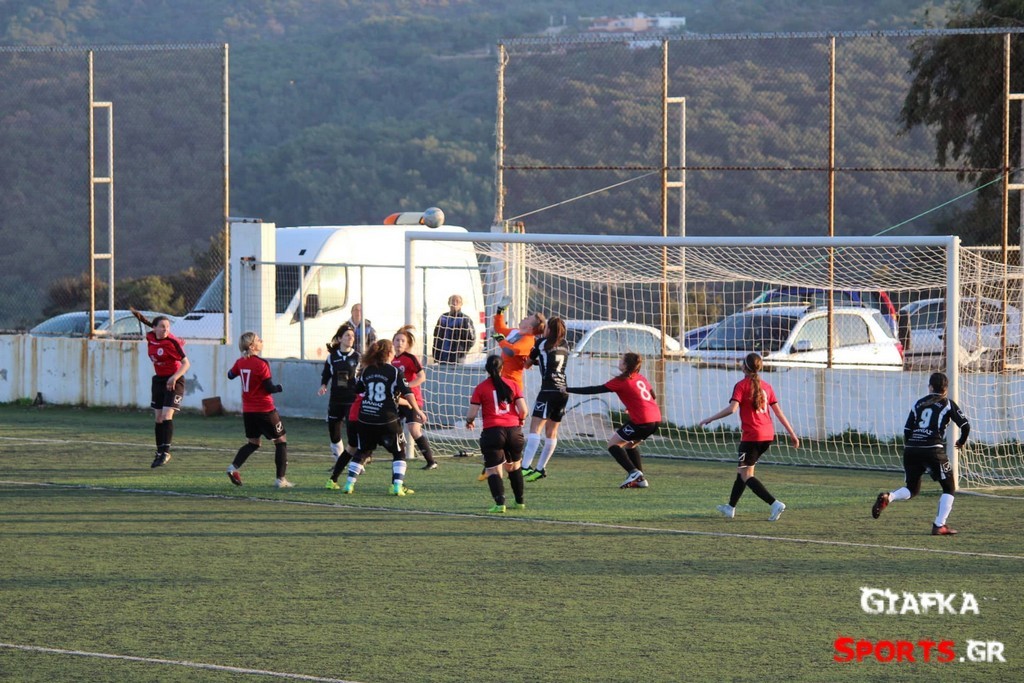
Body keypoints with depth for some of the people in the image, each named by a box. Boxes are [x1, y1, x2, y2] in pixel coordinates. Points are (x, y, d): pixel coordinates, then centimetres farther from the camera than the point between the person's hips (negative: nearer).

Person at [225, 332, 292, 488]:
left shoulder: (240, 363, 1)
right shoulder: (261, 364, -19)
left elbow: (230, 375, 20)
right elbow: (270, 388, -18)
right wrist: (279, 388, 2)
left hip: (248, 411, 7)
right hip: (265, 410, -7)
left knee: (253, 443, 20)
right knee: (281, 440, 7)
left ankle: (234, 466, -2)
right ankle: (280, 479, 2)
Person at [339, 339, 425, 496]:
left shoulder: (367, 371, 8)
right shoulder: (395, 372, -6)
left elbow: (358, 390, 20)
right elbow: (407, 393, -12)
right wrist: (418, 411, -5)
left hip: (366, 418, 4)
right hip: (387, 419, -4)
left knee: (361, 452, 17)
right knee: (399, 452, 9)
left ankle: (349, 484, 11)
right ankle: (397, 485, -2)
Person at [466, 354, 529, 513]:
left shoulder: (481, 388, -1)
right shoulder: (512, 385, 6)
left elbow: (472, 414, -2)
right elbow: (523, 410, 2)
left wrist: (469, 421, 20)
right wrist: (521, 420, 24)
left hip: (493, 431, -3)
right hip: (514, 430, 3)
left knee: (493, 470, -2)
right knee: (513, 467, 22)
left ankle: (500, 503, -20)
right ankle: (520, 501, 32)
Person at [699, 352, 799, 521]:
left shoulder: (742, 385, -7)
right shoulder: (766, 386, 11)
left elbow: (732, 408, -20)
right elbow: (778, 412, 10)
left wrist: (710, 419, -10)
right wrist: (792, 434, 12)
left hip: (751, 436, -7)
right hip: (767, 435, 7)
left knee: (746, 475, -2)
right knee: (742, 469, 21)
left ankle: (775, 503, -19)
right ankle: (731, 507, 30)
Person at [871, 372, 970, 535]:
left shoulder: (919, 403, 17)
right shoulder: (948, 404, 7)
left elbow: (907, 429, 11)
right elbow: (965, 425, 0)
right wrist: (961, 441, 20)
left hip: (911, 449, 4)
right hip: (934, 450, -4)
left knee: (912, 488, 19)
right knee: (949, 488, 12)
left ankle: (887, 498, -10)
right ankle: (939, 525, 1)